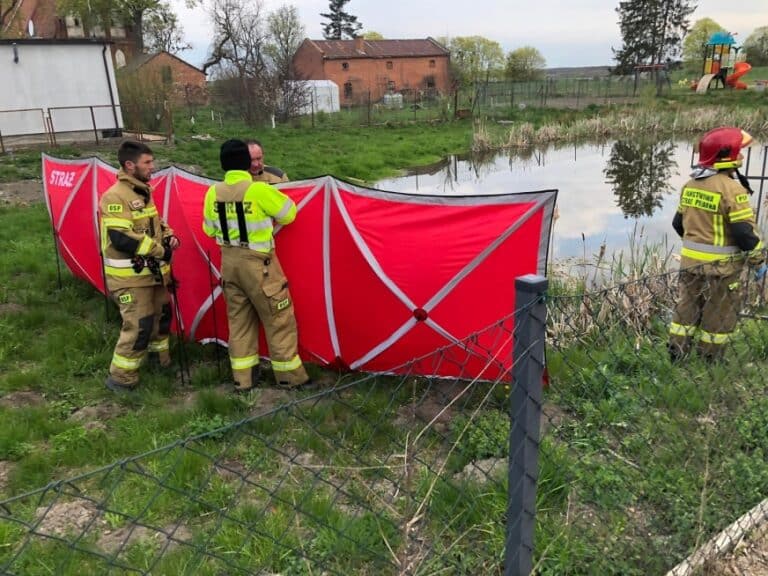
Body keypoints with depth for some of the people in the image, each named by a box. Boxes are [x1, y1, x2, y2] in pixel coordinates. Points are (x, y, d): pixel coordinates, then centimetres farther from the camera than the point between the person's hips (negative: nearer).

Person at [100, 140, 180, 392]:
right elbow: (122, 239, -28)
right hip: (129, 276, -9)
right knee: (139, 325, -8)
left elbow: (155, 222, 23)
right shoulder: (115, 197, -20)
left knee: (161, 313, 21)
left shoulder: (143, 192, 10)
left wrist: (169, 236, 1)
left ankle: (162, 355, 42)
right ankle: (120, 377, 8)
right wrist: (160, 250, -20)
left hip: (152, 270, 9)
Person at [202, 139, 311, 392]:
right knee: (279, 319, 6)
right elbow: (289, 213, -5)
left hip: (229, 262, 6)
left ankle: (243, 378, 22)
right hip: (258, 264, -6)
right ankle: (290, 377, 15)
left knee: (239, 319, 16)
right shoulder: (259, 190, -18)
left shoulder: (213, 192, -2)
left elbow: (209, 230, 10)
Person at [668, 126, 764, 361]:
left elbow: (679, 222, 13)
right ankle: (709, 362, 19)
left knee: (687, 309, 16)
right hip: (720, 265, -6)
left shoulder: (690, 185, 4)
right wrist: (757, 259, -4)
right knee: (719, 316, 9)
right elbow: (745, 231, -18)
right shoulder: (731, 188, -19)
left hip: (690, 260, 7)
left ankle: (675, 356, 21)